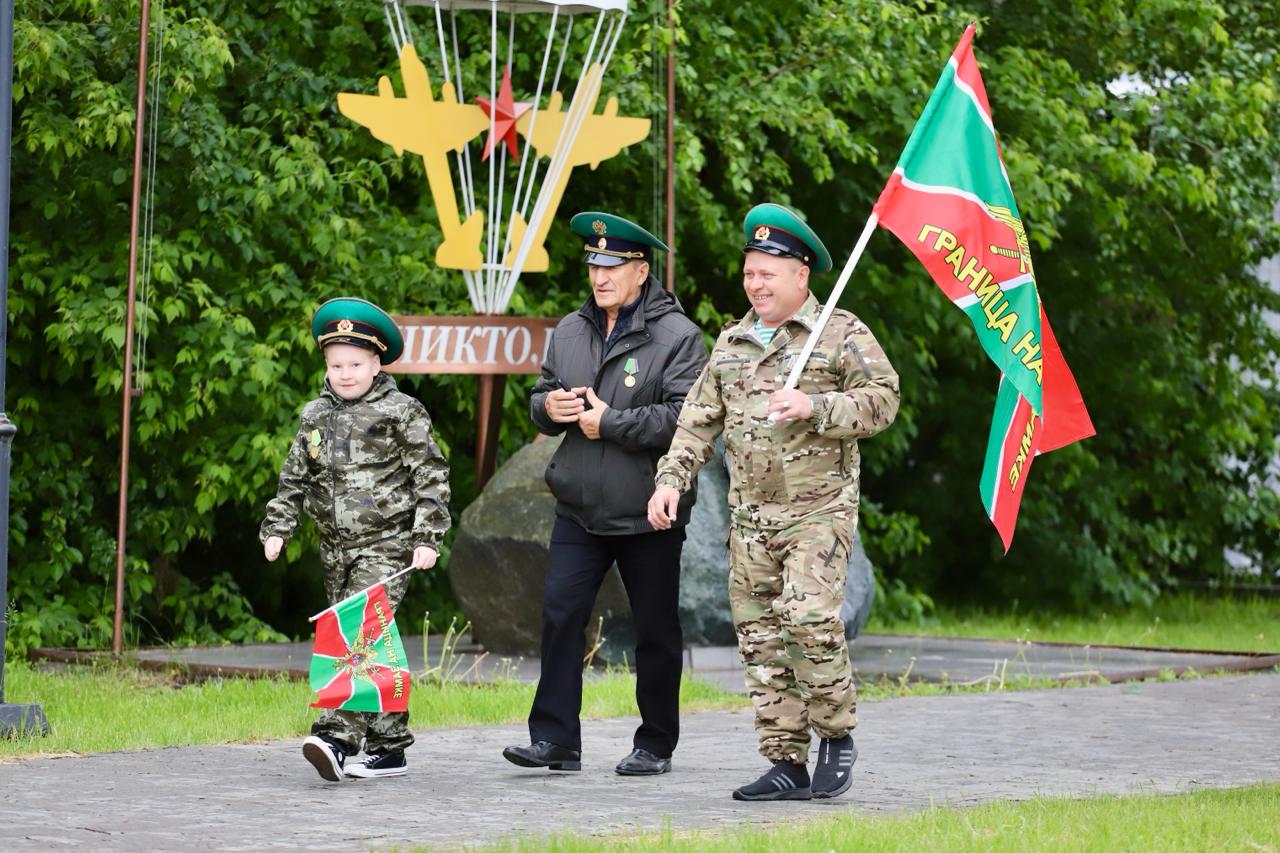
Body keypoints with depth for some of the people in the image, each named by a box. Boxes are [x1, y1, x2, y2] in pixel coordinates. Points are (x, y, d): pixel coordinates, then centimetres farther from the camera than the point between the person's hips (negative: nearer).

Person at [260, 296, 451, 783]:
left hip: (386, 547, -6)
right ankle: (389, 746, 15)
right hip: (337, 550, 6)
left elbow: (431, 477, -4)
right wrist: (277, 528, 9)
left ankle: (338, 738, -29)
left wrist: (427, 538, -10)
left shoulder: (400, 413, -4)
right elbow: (294, 479, 19)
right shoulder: (316, 416, 12)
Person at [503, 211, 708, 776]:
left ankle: (655, 745, 16)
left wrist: (609, 422, -17)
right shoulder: (570, 332, 11)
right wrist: (548, 407, -4)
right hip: (579, 507, 5)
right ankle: (555, 739, 0)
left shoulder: (676, 336, -8)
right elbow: (540, 397, 21)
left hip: (648, 514, -5)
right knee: (560, 614, -4)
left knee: (656, 631, 4)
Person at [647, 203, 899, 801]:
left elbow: (882, 400, -7)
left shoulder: (841, 334, 0)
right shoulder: (731, 343, 16)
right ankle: (787, 765, 7)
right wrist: (671, 479, 3)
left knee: (809, 617, -21)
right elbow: (699, 421, 16)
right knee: (760, 638, 2)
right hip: (750, 516, 6)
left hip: (819, 510, -6)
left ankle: (836, 735, -1)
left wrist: (815, 408, -19)